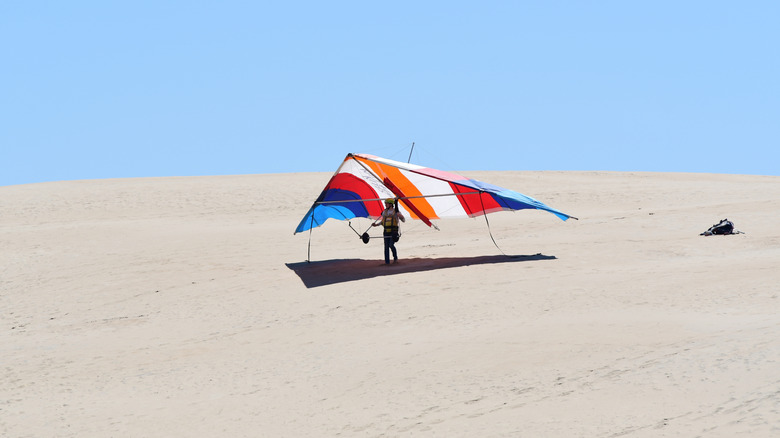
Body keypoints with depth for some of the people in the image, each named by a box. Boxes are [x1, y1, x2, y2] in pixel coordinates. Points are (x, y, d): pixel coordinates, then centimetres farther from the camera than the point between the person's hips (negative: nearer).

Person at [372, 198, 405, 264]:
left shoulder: (396, 211, -1)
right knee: (386, 246, -1)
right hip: (386, 231, 4)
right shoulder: (385, 212, 11)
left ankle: (395, 258, 6)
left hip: (393, 231, -4)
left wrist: (401, 216, -21)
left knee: (391, 245, -17)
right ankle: (387, 261, 1)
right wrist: (376, 224, 6)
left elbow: (403, 220, 0)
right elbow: (382, 221, 20)